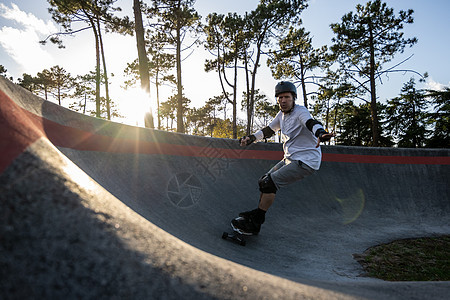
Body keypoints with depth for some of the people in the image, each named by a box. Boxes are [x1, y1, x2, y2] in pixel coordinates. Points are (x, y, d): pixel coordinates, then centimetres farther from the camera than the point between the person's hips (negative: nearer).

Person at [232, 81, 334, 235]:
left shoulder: (300, 111, -15)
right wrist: (251, 138, 14)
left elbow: (312, 123, -35)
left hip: (305, 161, -9)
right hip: (289, 159, 9)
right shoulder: (282, 114, 10)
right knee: (264, 181, 12)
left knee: (269, 183, -17)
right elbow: (269, 130, 22)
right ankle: (257, 214, 29)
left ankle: (254, 224, -4)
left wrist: (321, 133, -57)